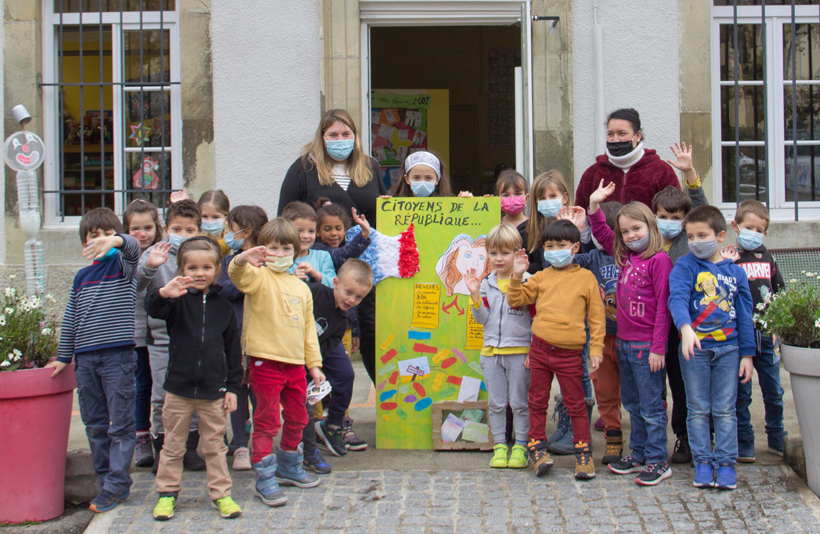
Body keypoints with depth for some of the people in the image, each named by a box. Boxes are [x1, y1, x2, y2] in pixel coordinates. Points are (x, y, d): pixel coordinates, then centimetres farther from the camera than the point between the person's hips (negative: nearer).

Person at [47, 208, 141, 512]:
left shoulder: (120, 263, 1)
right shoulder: (82, 277, 16)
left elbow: (133, 248, -24)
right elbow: (71, 319, 21)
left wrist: (116, 241, -46)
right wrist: (63, 357, 21)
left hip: (118, 357, -6)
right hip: (86, 359, 6)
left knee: (120, 424, -3)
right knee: (94, 425, 9)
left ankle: (116, 485, 1)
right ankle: (105, 477, 19)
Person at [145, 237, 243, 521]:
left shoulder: (223, 306, 4)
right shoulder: (178, 301, -2)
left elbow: (233, 349, 8)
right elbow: (153, 309, -22)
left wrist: (232, 386, 4)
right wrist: (163, 294, -45)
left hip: (213, 390, 1)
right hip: (179, 387, -1)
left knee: (215, 445, 10)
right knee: (173, 445, 10)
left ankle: (220, 494, 20)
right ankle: (167, 493, 22)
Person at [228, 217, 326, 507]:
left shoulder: (301, 287, 15)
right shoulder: (259, 278, -5)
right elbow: (238, 276, -29)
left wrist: (314, 363, 18)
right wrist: (243, 259, -52)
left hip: (295, 363, 6)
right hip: (265, 361, -6)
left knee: (297, 418, 17)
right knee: (266, 420, -3)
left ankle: (289, 467, 35)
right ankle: (265, 478, 4)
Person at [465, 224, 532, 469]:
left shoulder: (527, 282, -6)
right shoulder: (486, 283, 6)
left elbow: (537, 319, -4)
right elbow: (482, 319, 4)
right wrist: (475, 295, -10)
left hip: (520, 352, -4)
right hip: (491, 351, 4)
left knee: (519, 402, 3)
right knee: (495, 403, 9)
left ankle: (520, 447, 14)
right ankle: (499, 446, 18)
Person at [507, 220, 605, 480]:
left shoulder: (586, 278, 1)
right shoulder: (541, 277, 8)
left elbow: (596, 316, 2)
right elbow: (516, 300, 10)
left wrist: (596, 349, -2)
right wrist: (517, 276, -5)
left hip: (569, 353, -3)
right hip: (540, 349, 3)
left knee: (576, 404, 4)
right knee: (537, 401, 9)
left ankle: (583, 453, 13)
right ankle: (537, 447, 20)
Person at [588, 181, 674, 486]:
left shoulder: (659, 260, -13)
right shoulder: (625, 257, 9)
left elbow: (663, 306, -15)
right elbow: (601, 234, 23)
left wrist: (658, 347, -17)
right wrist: (595, 205, 10)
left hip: (646, 346, -8)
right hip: (624, 343, 8)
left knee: (651, 407, -1)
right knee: (632, 405, 16)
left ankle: (658, 462, 7)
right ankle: (639, 455, 27)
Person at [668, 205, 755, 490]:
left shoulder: (735, 272, 6)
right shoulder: (685, 266, -3)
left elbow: (744, 315, 10)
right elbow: (677, 298, -19)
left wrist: (747, 354, 6)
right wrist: (686, 328, -37)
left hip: (728, 348, 2)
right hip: (694, 348, -2)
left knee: (725, 410, 5)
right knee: (698, 410, 5)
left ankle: (726, 463, 12)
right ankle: (703, 462, 14)